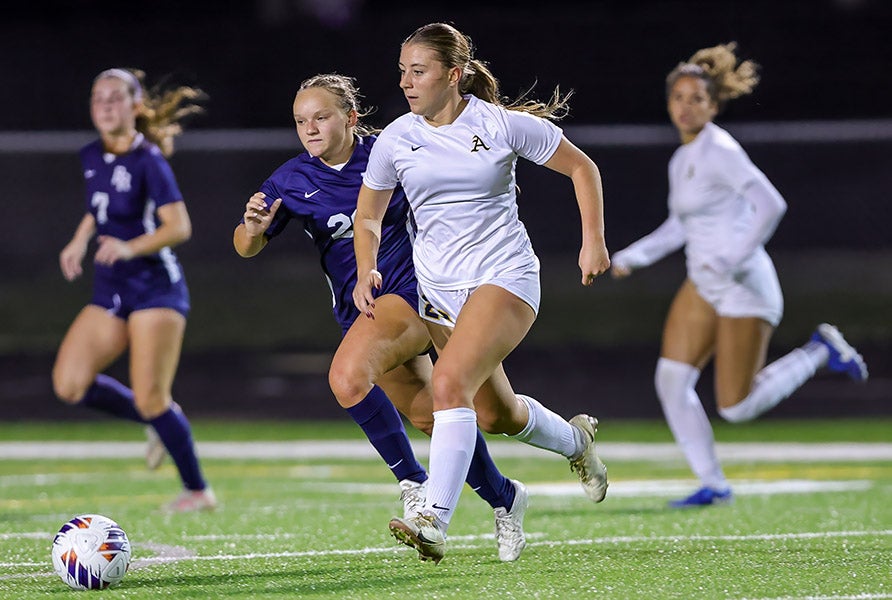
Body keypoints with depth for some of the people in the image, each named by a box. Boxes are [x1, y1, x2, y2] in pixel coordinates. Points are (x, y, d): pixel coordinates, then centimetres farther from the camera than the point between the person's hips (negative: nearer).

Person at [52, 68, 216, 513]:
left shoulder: (148, 160, -13)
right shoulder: (91, 158, 9)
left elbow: (179, 226, -18)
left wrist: (131, 247, -31)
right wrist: (79, 241, 11)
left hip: (156, 288, -7)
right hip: (109, 293, 7)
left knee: (150, 399, -12)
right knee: (69, 384, -8)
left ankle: (198, 491, 5)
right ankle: (159, 421, 13)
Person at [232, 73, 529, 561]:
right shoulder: (291, 181, 0)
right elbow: (245, 248, -6)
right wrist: (254, 226, -28)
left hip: (410, 288, -5)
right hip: (360, 310, 5)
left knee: (347, 378, -29)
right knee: (429, 419, 8)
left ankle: (415, 485, -18)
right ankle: (503, 497, 31)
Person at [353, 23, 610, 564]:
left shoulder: (504, 125, -9)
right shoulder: (395, 139, -1)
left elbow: (581, 167, 4)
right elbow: (368, 216, 10)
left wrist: (594, 241, -2)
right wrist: (367, 271, -9)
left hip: (505, 276, -5)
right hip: (438, 289, 5)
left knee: (450, 382, -27)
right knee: (497, 415, 14)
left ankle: (435, 521, -31)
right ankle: (576, 440, 47)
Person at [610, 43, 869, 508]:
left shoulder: (720, 151, -16)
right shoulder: (681, 160, 11)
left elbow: (771, 205, -24)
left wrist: (733, 260, -25)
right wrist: (632, 256, 12)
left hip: (743, 286, -8)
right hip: (703, 285, 8)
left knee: (736, 408, -6)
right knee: (671, 381, -6)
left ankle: (820, 351, 13)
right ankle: (712, 484, 3)